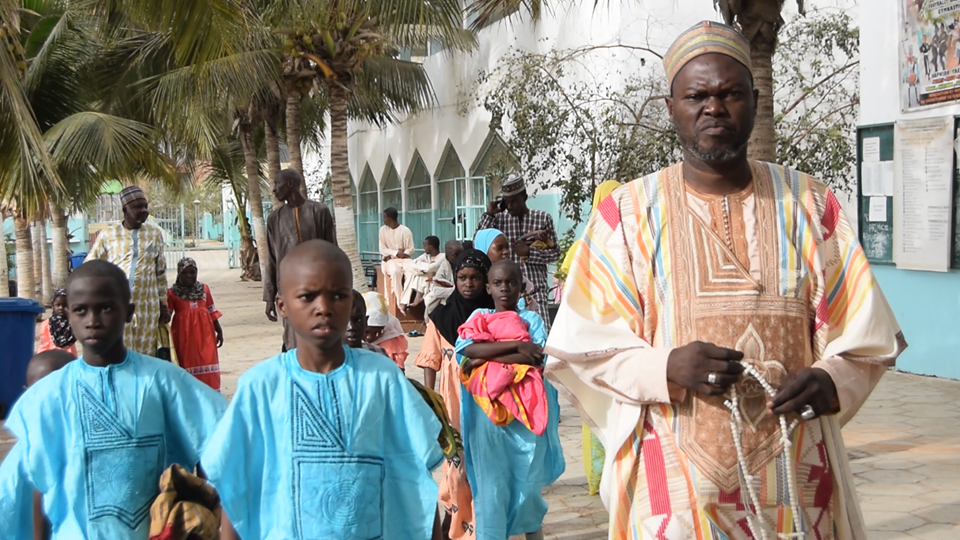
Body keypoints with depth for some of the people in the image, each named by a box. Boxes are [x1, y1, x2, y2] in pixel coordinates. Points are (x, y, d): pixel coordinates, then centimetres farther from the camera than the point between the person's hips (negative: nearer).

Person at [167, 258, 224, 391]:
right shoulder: (172, 293, -2)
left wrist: (219, 331, 12)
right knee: (187, 363, 1)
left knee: (207, 362, 4)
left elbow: (212, 312, 12)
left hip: (204, 333, 3)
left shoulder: (204, 289, 8)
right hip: (184, 334, -3)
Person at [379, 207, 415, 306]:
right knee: (395, 272, -35)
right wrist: (396, 253, -16)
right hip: (390, 260, 0)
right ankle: (400, 301, -32)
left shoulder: (405, 230, -4)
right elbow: (382, 249, 1)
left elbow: (410, 250, -6)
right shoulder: (383, 230, 4)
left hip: (404, 259, 0)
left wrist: (391, 255, -13)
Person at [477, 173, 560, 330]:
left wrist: (529, 252, -10)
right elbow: (478, 246, -1)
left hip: (536, 289, -1)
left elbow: (555, 253, 5)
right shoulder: (498, 219, 8)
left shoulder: (543, 218, 5)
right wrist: (488, 215, -3)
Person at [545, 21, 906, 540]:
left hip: (795, 480, 2)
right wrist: (666, 368, -21)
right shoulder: (627, 213, -2)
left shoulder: (811, 205, 3)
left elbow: (864, 338, 5)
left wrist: (831, 381, -16)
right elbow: (582, 347, -4)